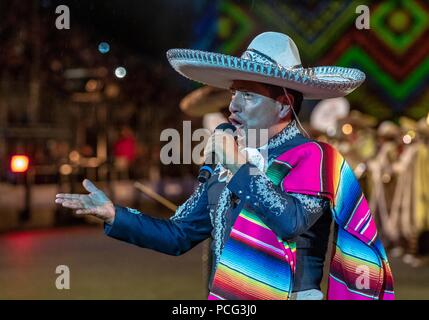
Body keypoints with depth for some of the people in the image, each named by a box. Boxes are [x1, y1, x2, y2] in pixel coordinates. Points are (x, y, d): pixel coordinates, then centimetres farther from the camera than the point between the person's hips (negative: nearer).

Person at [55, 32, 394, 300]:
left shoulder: (313, 156, -8)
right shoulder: (229, 166, 11)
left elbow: (291, 220, -26)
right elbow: (178, 235, 14)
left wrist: (239, 167, -18)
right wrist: (114, 215, 2)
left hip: (287, 294, -6)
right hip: (226, 296, 6)